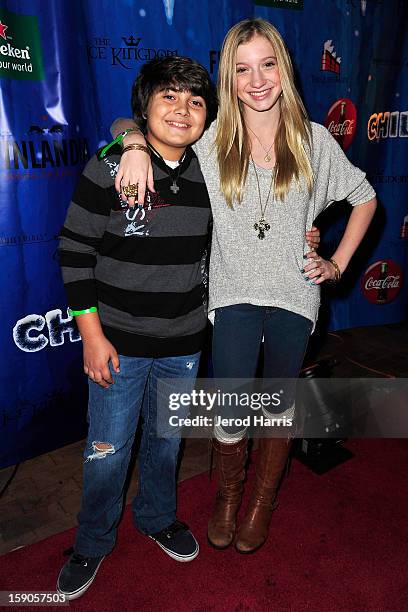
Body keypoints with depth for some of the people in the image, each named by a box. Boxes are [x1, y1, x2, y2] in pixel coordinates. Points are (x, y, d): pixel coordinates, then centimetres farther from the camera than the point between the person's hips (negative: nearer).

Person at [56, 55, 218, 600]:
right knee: (108, 450, 9)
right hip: (119, 341, -3)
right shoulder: (108, 169, -11)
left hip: (184, 344, 4)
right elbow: (75, 251, -9)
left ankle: (157, 517, 49)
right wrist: (92, 335, -11)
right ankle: (93, 543, 38)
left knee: (166, 440, 21)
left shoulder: (207, 175, 2)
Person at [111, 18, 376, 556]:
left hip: (293, 295, 1)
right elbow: (130, 123, 5)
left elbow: (364, 196, 12)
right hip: (234, 295, -1)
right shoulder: (212, 140, -2)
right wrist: (136, 144, -19)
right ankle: (227, 495, 34)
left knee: (279, 405, 15)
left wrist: (339, 263, 3)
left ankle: (264, 501, 42)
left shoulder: (313, 139, 0)